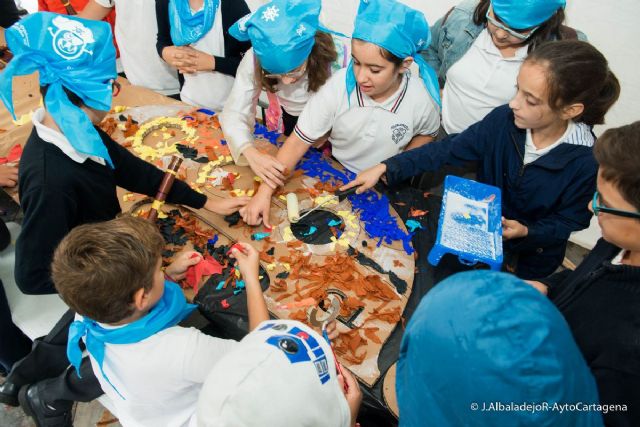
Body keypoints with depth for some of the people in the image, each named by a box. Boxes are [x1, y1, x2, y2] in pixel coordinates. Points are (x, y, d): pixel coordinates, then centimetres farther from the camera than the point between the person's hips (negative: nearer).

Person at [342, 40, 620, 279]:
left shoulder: (587, 162, -29)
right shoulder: (503, 119, -22)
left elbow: (570, 220, -13)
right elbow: (449, 149, -17)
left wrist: (527, 231, -31)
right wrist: (386, 169, -22)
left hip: (530, 257, -3)